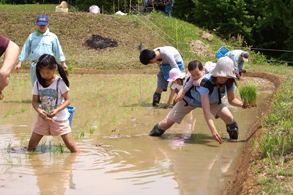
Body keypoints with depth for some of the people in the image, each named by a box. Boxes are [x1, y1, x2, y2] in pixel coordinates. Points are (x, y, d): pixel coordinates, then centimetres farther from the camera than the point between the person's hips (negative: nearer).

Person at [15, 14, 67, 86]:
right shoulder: (31, 36, 13)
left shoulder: (53, 37, 9)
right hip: (35, 66, 2)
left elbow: (58, 51, 11)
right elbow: (25, 51, 14)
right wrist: (19, 63, 8)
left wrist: (63, 63, 7)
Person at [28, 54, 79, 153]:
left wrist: (57, 110, -25)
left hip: (59, 118, -4)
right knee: (32, 144, 6)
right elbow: (34, 101, 3)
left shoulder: (60, 82, -10)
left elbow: (67, 100, -9)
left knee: (70, 144, -5)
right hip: (43, 118, 4)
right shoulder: (37, 83, 0)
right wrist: (38, 110, -19)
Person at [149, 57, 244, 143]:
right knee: (166, 123, -8)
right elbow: (206, 110, -48)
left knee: (229, 119, -22)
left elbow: (232, 100, -8)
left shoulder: (230, 83, -28)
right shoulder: (206, 82, -45)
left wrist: (242, 104, -31)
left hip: (213, 101, 4)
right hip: (191, 99, -4)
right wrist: (213, 131, -57)